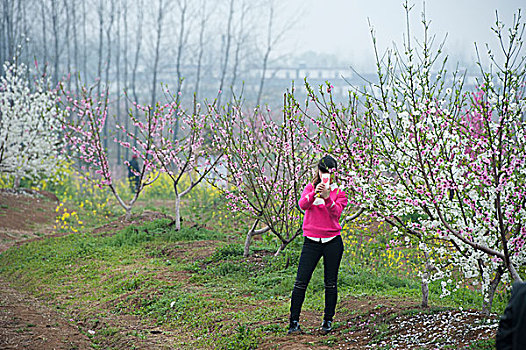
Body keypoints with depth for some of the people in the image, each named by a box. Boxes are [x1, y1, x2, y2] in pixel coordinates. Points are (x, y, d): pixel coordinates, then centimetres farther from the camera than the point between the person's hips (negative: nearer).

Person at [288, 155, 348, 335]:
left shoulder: (339, 193, 6)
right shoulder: (310, 188, 8)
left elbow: (336, 213, -12)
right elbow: (302, 204, -12)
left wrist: (327, 198, -28)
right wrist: (314, 193, -31)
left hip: (333, 242, 0)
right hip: (312, 241, 0)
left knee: (331, 283, 5)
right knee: (301, 282, -7)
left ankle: (328, 320, 16)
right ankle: (294, 322, -3)